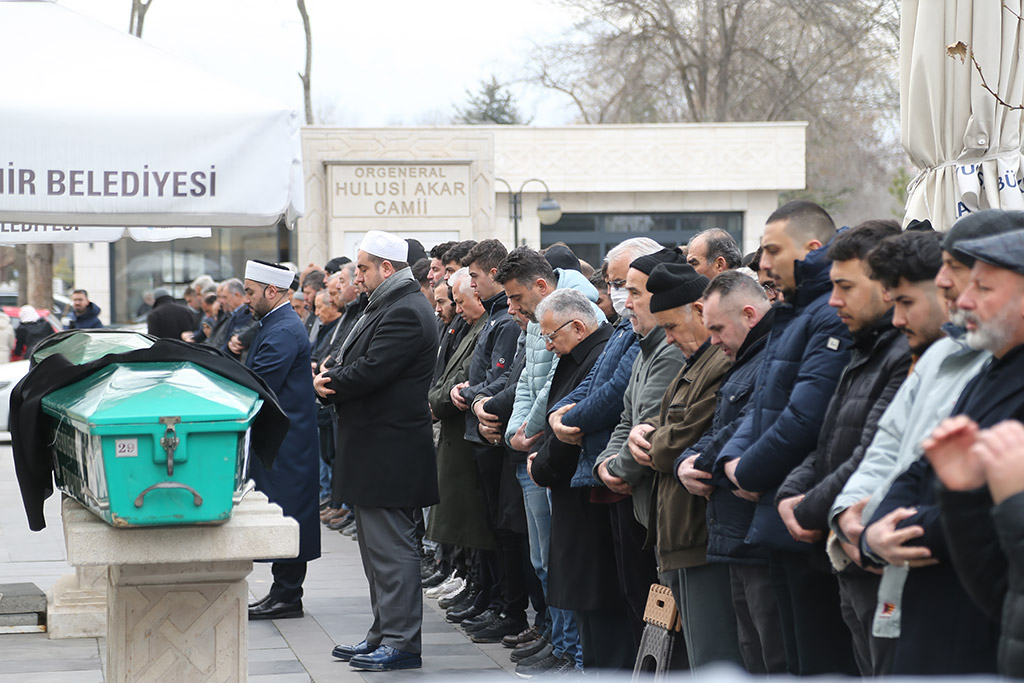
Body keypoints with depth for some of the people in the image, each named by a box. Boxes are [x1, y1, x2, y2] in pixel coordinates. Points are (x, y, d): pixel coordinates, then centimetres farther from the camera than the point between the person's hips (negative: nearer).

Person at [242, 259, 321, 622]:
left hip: (284, 444, -10)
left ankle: (287, 597, -1)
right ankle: (283, 592, 17)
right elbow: (255, 382, 18)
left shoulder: (284, 332, -17)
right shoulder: (274, 325, 16)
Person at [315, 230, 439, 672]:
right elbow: (356, 363, 17)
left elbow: (370, 371, -24)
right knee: (376, 548, 16)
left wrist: (328, 384, -7)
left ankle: (402, 642, -4)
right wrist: (331, 380, -4)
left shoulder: (405, 312, -16)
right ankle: (384, 635, 23)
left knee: (390, 548, -8)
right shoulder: (385, 307, 18)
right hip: (374, 449, 11)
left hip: (390, 450, -11)